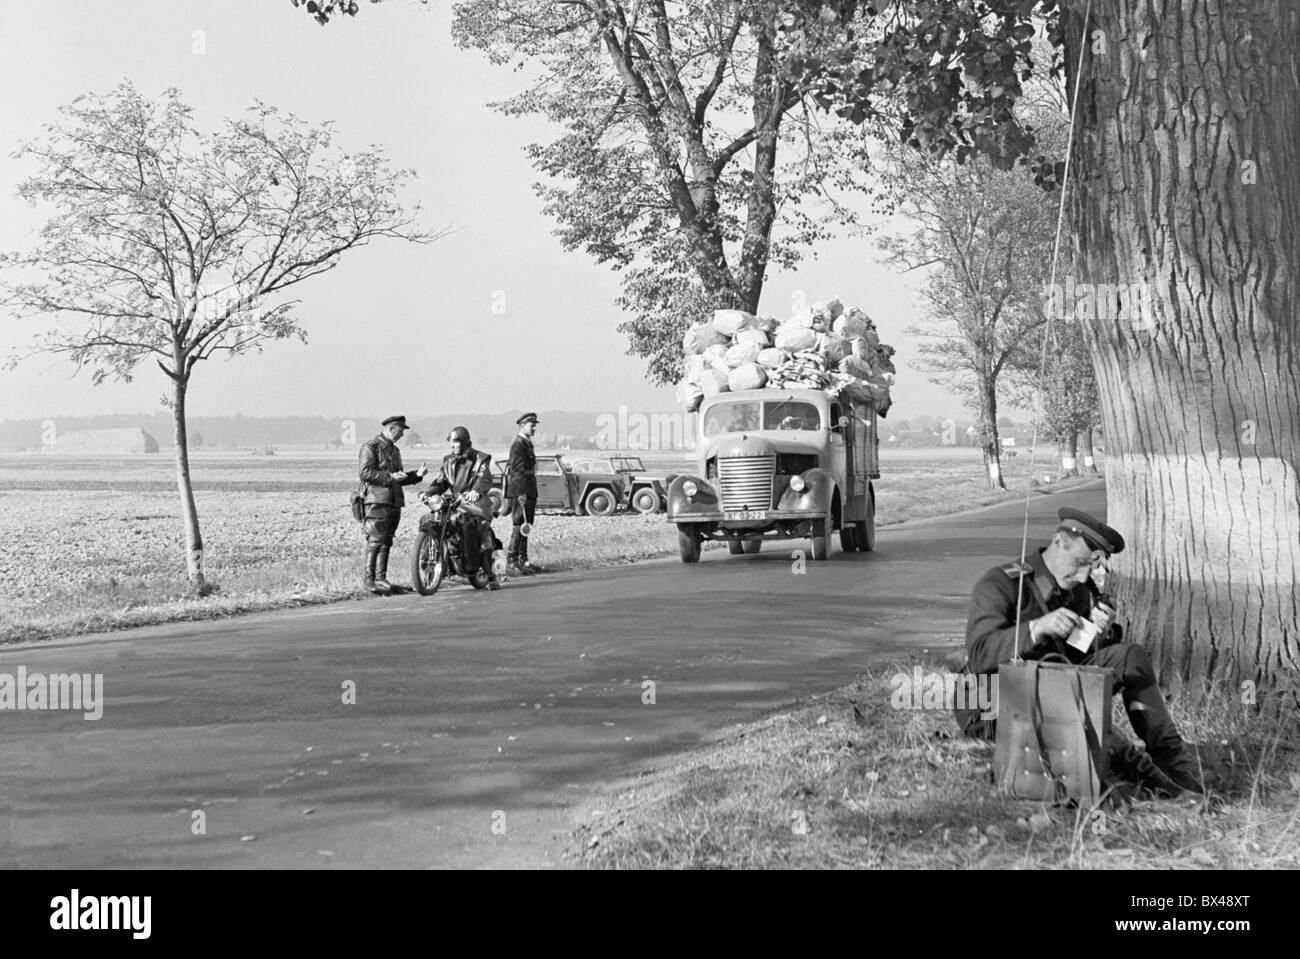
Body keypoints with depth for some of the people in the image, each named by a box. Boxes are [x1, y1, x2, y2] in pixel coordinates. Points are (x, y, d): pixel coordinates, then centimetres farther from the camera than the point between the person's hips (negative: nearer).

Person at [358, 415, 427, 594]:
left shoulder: (394, 450, 23)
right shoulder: (370, 447, -4)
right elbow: (365, 473, -14)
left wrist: (417, 474, 12)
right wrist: (390, 477, -18)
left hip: (394, 501, 8)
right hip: (377, 500, -8)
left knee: (386, 542, 7)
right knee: (375, 540, -12)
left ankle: (381, 579, 10)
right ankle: (368, 578, -10)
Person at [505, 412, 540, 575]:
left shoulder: (528, 444, 19)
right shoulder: (518, 445, -13)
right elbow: (518, 471, -19)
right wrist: (521, 493, -24)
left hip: (529, 492, 10)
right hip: (519, 492, -10)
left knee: (525, 526, 11)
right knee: (519, 525, -10)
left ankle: (522, 559, 15)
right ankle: (511, 560, -10)